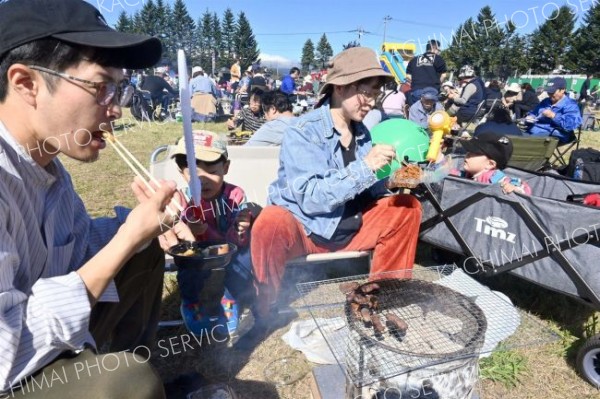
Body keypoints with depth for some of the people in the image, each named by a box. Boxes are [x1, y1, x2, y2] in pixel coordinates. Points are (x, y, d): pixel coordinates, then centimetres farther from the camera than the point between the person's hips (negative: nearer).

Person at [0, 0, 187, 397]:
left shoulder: (44, 161, -2)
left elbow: (78, 242, 9)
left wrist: (144, 220, -9)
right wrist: (127, 239, -28)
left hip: (44, 343, 8)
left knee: (148, 252, 8)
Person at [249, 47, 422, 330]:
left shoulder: (361, 132, 5)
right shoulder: (302, 132, -17)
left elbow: (362, 189, 10)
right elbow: (309, 197, -26)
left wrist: (390, 183, -11)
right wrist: (363, 167, -31)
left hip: (349, 227, 7)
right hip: (303, 227, -6)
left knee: (406, 208, -1)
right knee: (271, 222, -38)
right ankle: (263, 313, -13)